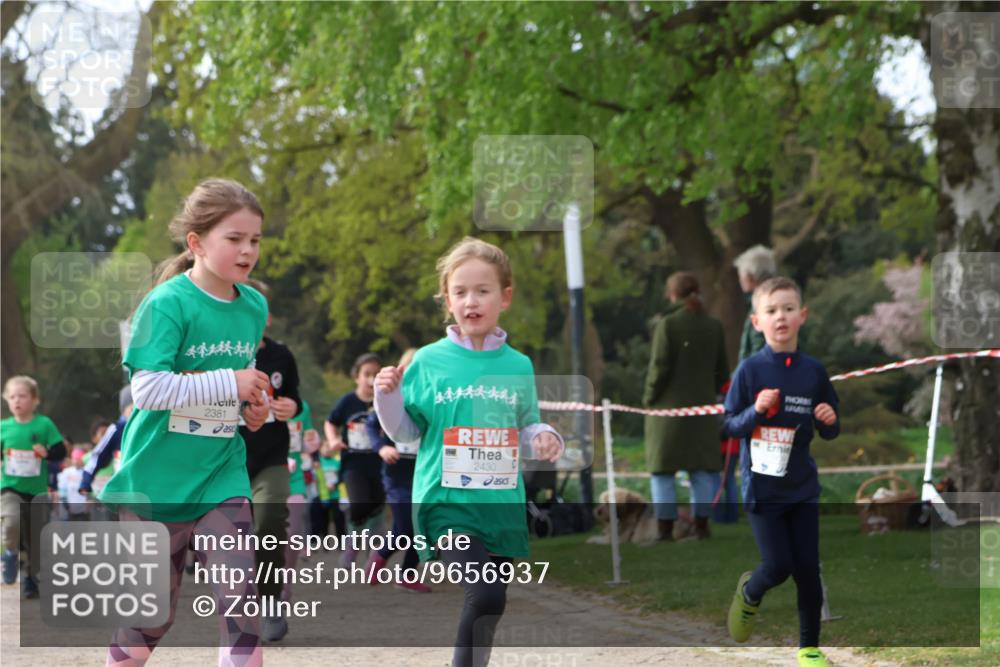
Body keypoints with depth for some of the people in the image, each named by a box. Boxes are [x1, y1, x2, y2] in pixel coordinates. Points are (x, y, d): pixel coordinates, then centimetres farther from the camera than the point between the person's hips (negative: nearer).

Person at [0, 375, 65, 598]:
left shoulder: (44, 424, -4)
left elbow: (61, 452, -4)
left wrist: (47, 452, -23)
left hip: (37, 490, 0)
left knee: (35, 539, 8)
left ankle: (30, 580, 25)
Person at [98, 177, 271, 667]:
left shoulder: (255, 307, 5)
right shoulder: (167, 304, -15)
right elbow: (147, 388, -24)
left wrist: (254, 406, 1)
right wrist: (230, 383, -22)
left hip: (222, 475, 4)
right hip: (156, 478, -4)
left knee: (240, 601, -9)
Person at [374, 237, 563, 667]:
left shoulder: (518, 367, 7)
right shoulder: (429, 362, 0)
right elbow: (406, 431, 6)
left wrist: (543, 439, -6)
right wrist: (389, 397, -11)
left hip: (502, 506, 4)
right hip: (446, 502, -4)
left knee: (490, 606, 11)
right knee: (485, 595, -22)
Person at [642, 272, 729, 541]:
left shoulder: (667, 324, -11)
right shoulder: (714, 326, 2)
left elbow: (659, 367, -15)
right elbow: (721, 372, 6)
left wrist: (649, 398, -2)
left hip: (668, 407, -4)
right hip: (702, 406, 4)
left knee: (663, 469, 3)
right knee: (701, 468, 11)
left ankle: (665, 529, -2)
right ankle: (701, 526, 7)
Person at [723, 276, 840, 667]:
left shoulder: (813, 371, 0)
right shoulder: (750, 370, -9)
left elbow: (829, 432, 8)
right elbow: (728, 426, -6)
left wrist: (830, 421, -14)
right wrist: (756, 410, -23)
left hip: (802, 487, 3)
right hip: (762, 485, -3)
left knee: (808, 569, 4)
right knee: (778, 566, -6)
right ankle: (749, 593, 29)